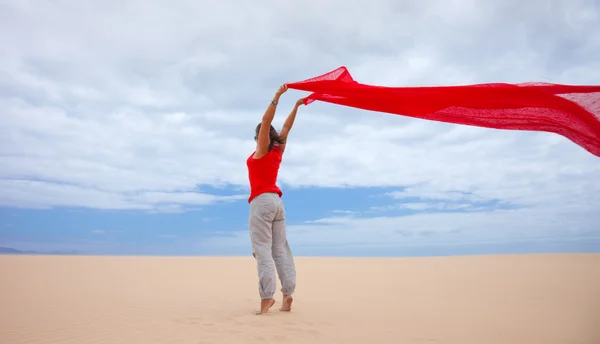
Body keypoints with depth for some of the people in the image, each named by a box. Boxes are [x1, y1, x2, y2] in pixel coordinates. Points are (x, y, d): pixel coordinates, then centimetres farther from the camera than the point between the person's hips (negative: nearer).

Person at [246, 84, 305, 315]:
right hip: (276, 201, 7)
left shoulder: (262, 151, -1)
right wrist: (296, 106, 27)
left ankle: (267, 296, -15)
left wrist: (277, 97, -9)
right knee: (280, 248, 5)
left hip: (262, 201, -7)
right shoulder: (278, 151, 13)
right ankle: (288, 294, 1)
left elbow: (266, 121, -10)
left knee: (262, 249, -10)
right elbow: (286, 127, 23)